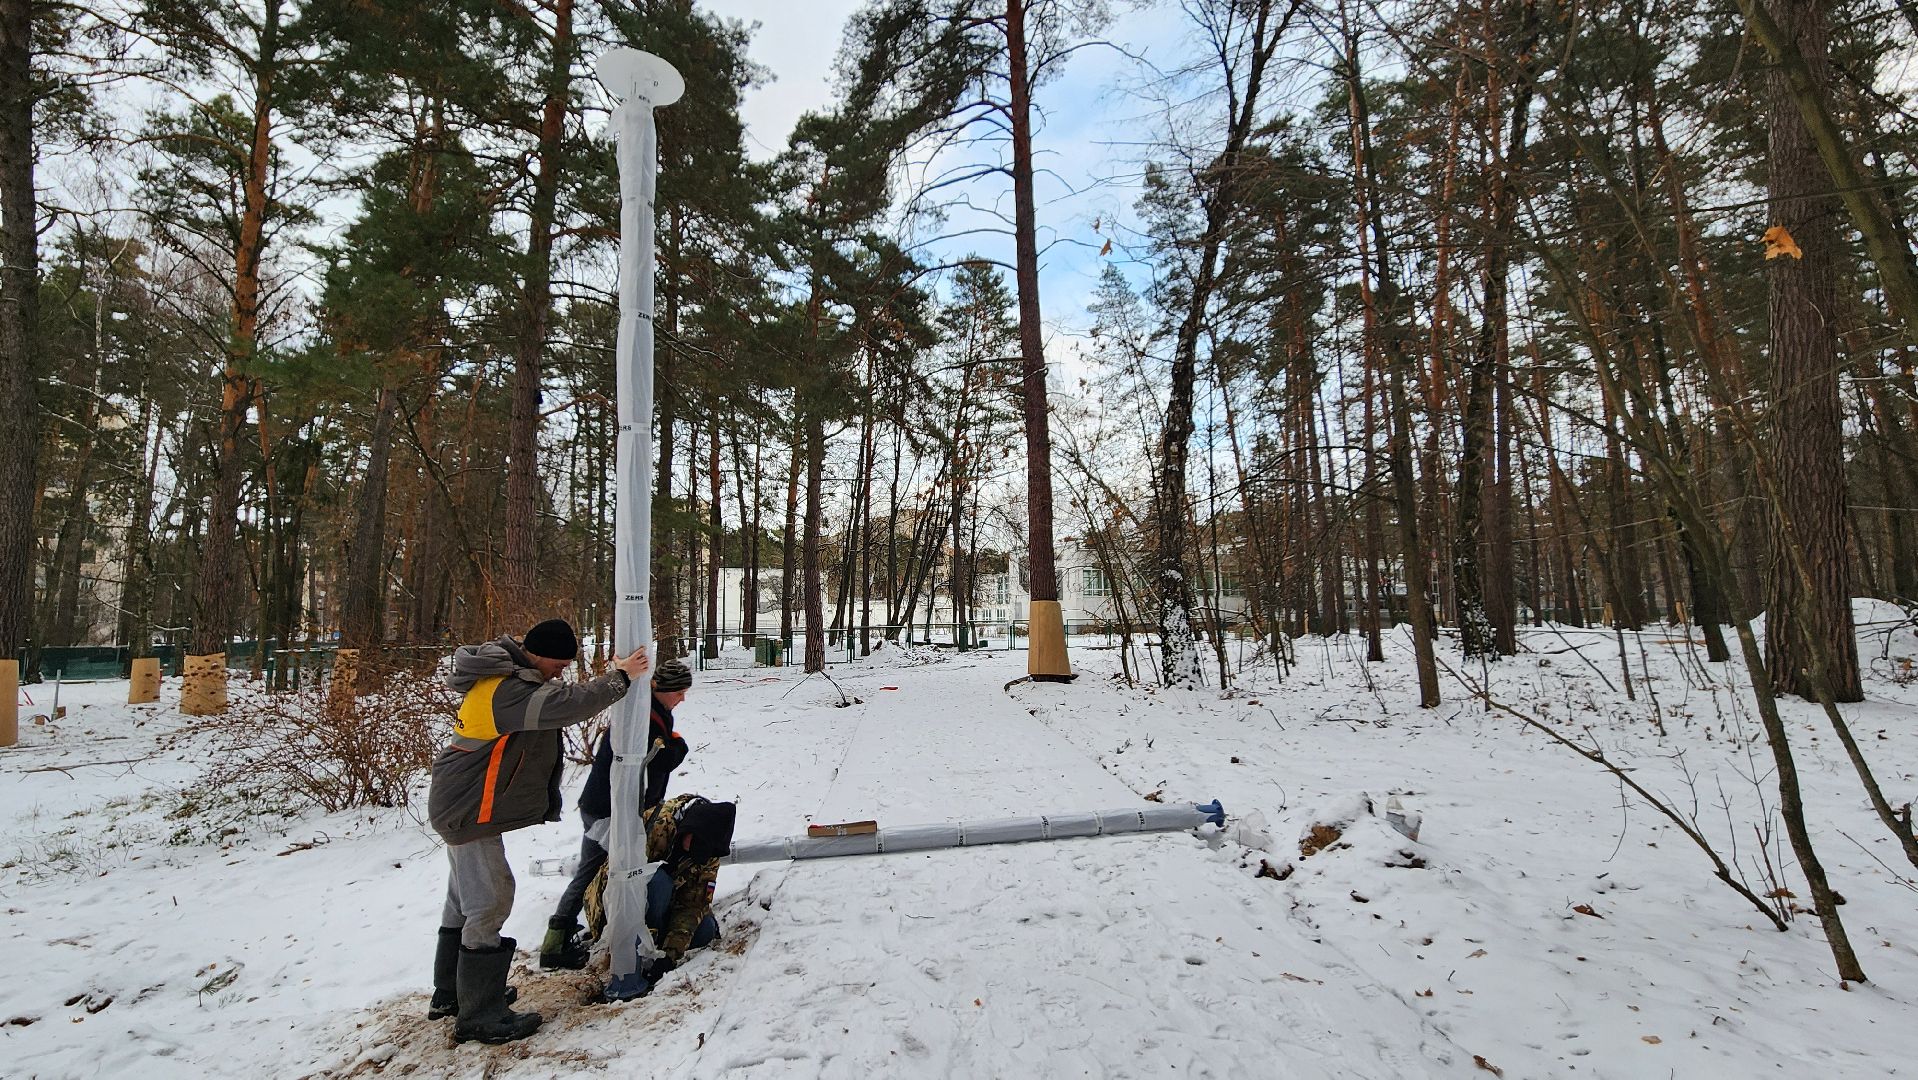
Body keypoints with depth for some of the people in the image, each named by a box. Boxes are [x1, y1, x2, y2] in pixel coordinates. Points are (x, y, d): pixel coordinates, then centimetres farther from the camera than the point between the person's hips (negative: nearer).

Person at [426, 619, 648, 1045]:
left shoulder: (508, 674, 4)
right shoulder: (507, 691, -29)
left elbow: (552, 701, 8)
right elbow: (570, 703, -39)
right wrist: (620, 677, -26)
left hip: (462, 806, 11)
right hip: (469, 811, -11)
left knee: (465, 898, 22)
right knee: (488, 902, -4)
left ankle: (450, 993, 38)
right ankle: (479, 1016, 8)